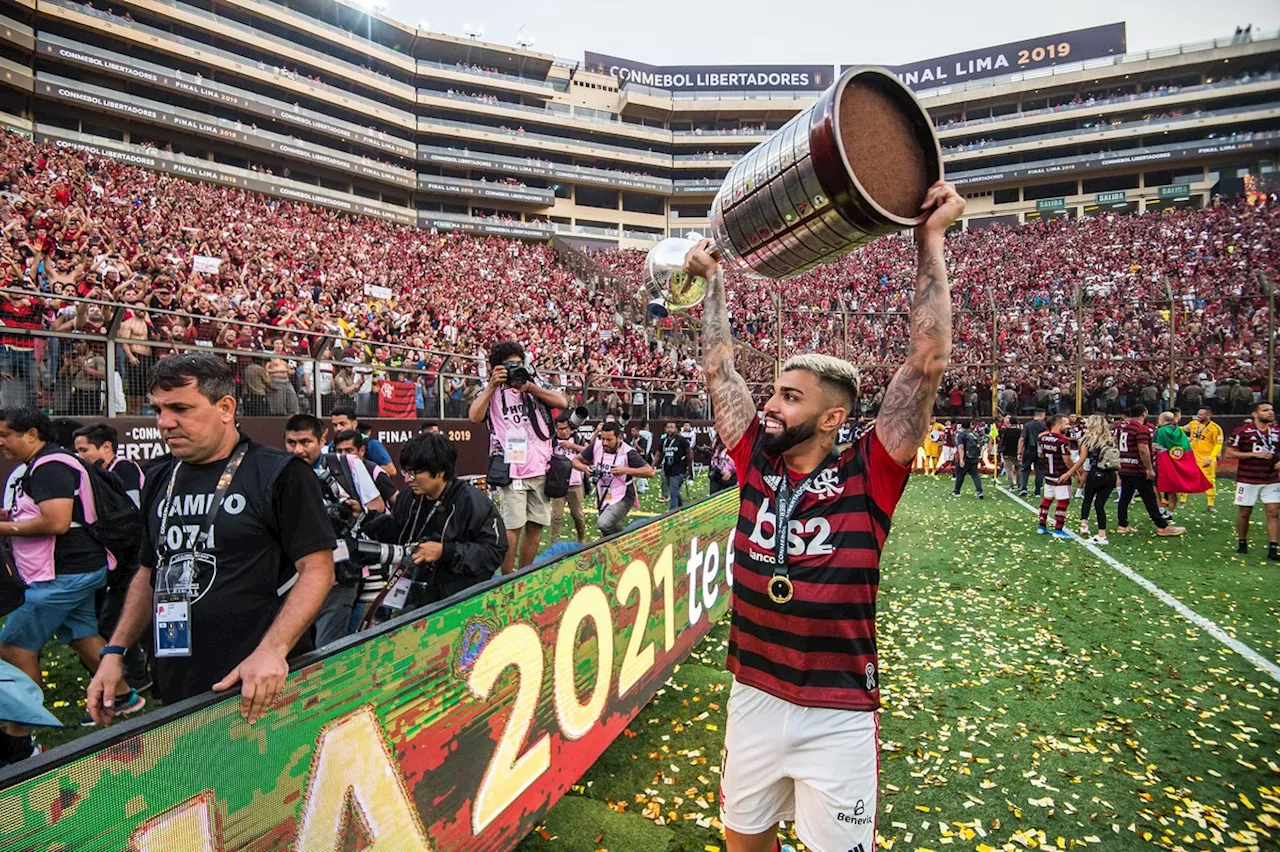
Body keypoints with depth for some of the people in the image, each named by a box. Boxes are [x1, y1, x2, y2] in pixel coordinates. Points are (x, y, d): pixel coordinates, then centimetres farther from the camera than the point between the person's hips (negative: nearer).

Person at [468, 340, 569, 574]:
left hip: (540, 467, 4)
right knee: (512, 527, -7)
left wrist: (529, 387, -8)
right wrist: (492, 385, -13)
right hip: (511, 470, -4)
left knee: (535, 525, 11)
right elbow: (474, 416, -12)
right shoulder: (491, 391, 4)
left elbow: (562, 403, -1)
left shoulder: (535, 383, 11)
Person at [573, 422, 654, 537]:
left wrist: (625, 470, -31)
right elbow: (576, 460, 5)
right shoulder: (596, 446, -6)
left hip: (622, 499, -6)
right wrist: (583, 467, -17)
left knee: (603, 524, -29)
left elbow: (650, 471, -24)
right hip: (603, 499, 6)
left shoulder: (628, 452, -19)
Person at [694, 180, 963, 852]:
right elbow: (719, 368, 5)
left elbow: (926, 363, -20)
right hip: (751, 699, 4)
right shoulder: (756, 464, -3)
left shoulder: (866, 479, -13)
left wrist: (930, 239, -17)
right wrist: (711, 279, 12)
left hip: (838, 714, -3)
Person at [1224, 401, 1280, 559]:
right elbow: (1229, 453, -9)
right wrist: (1255, 454, -16)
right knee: (1244, 512, 6)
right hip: (1247, 480, -4)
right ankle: (1242, 543, 22)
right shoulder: (1242, 431, -7)